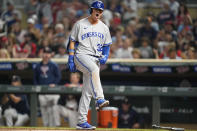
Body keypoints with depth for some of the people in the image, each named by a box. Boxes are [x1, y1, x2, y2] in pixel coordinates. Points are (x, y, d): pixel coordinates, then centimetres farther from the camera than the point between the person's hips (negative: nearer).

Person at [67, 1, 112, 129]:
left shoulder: (104, 28, 15)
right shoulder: (80, 24, 3)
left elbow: (107, 45, 18)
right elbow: (72, 42, 3)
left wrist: (105, 56, -3)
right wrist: (71, 60, -6)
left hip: (96, 59, 5)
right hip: (81, 55, -5)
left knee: (88, 91, 1)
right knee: (94, 69, -37)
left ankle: (82, 121, 3)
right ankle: (99, 99, -47)